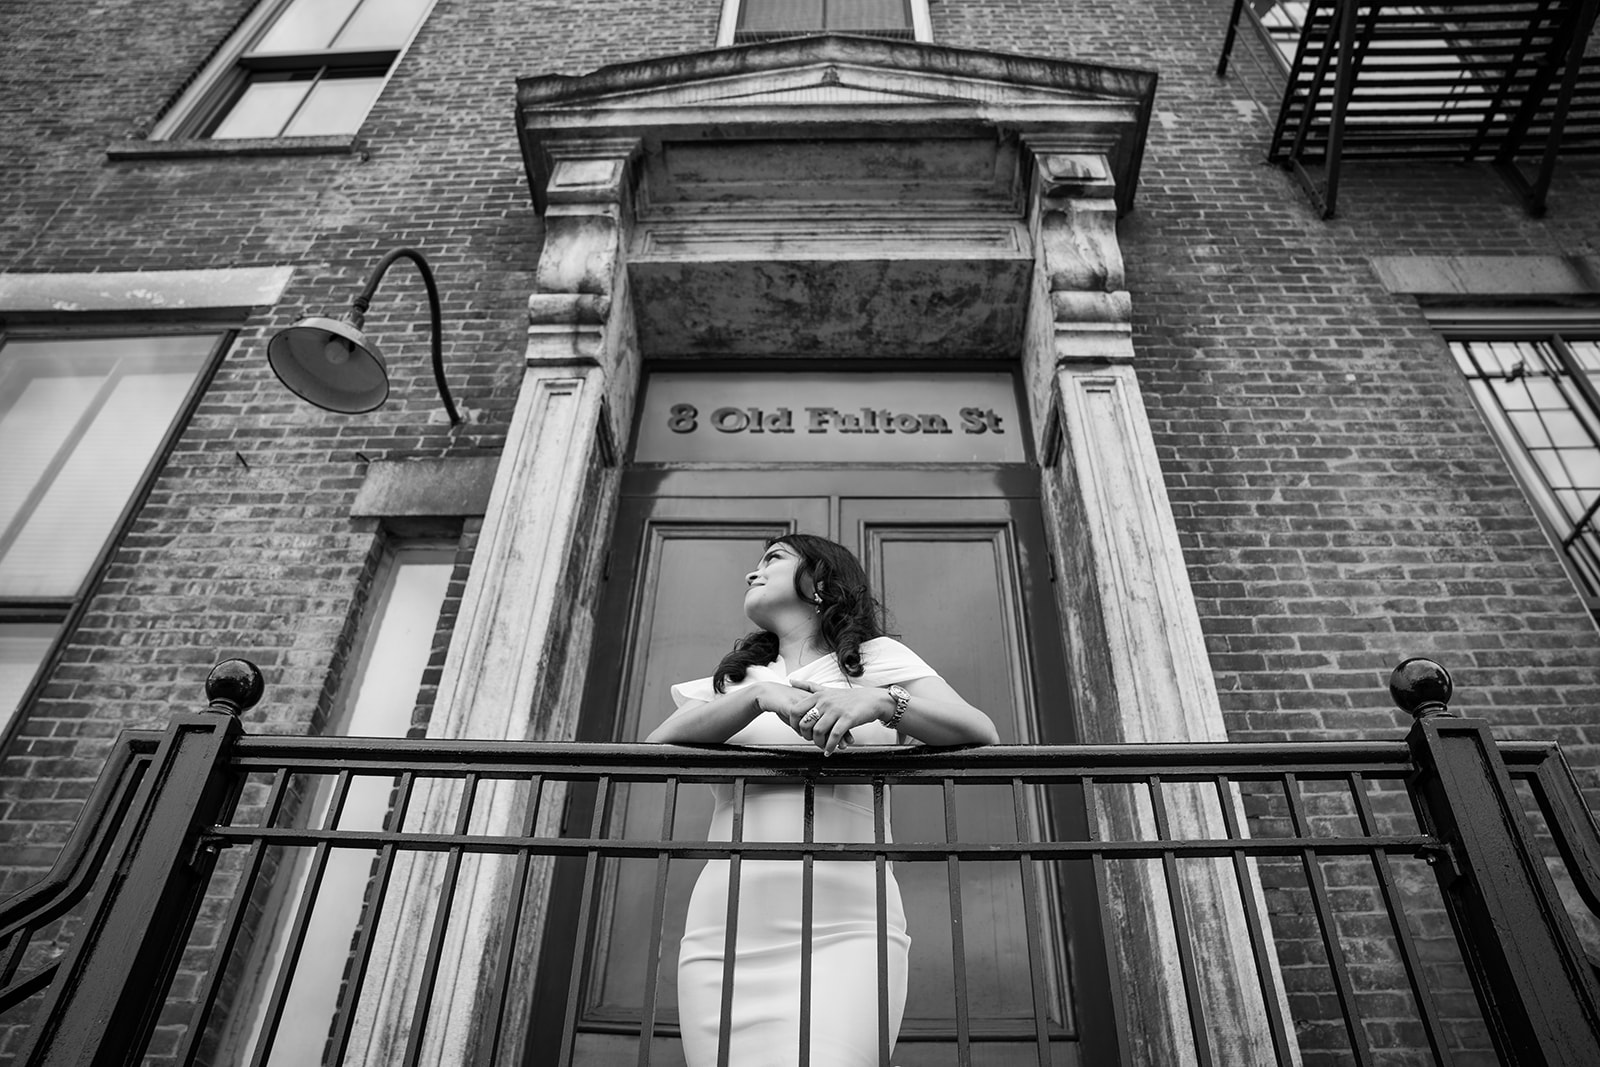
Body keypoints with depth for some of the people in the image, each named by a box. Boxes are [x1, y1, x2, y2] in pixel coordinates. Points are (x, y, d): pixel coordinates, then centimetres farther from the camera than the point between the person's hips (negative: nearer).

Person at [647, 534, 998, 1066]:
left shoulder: (875, 658, 13)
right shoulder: (734, 676, 22)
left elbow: (982, 734, -1)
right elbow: (657, 747, 3)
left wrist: (880, 701, -17)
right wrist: (760, 695, -12)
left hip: (845, 927, -3)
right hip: (725, 933, 3)